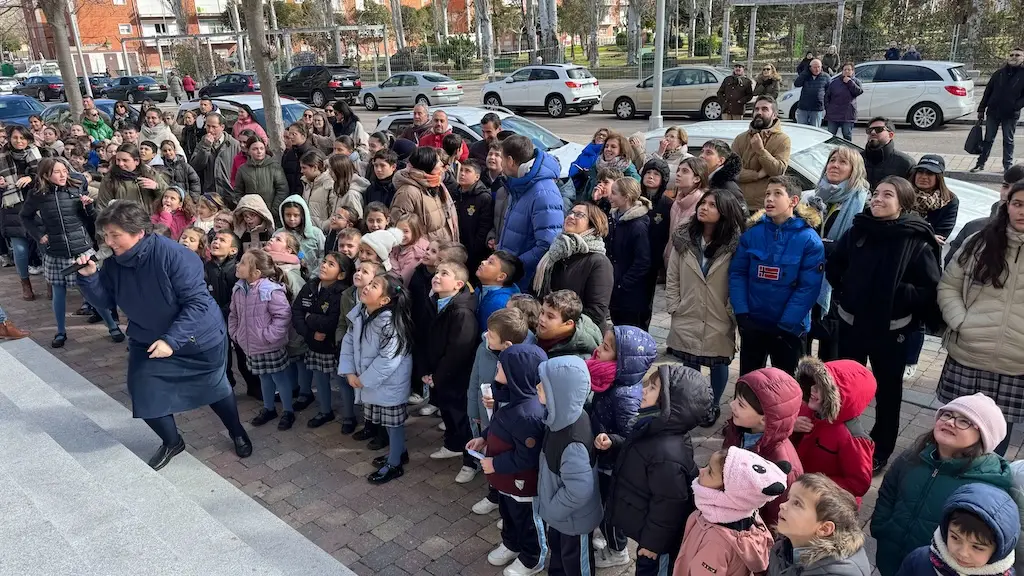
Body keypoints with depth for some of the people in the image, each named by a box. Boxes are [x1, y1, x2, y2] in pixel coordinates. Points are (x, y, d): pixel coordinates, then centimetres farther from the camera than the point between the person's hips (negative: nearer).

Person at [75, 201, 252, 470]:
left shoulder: (172, 255, -30)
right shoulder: (114, 264, -10)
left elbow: (197, 301, -30)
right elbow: (105, 302, -2)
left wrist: (171, 340, -34)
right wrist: (88, 277, -20)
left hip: (199, 338, -5)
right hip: (148, 340, 5)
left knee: (214, 388, 13)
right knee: (144, 395, 1)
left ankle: (237, 433, 41)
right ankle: (171, 442, 29)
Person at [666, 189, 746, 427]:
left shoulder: (734, 243, -10)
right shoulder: (683, 238, -2)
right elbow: (672, 276, 2)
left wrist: (733, 313, -8)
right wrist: (674, 307, -1)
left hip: (719, 319, -2)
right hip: (688, 317, 2)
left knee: (718, 363, 14)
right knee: (690, 363, 13)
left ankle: (713, 405, 35)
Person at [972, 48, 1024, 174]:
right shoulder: (999, 73, 5)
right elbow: (988, 91, 7)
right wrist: (981, 109, 4)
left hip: (1010, 115, -2)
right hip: (993, 112, 2)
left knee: (1008, 141, 8)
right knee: (988, 139, 8)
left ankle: (1008, 166, 15)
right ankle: (981, 163, 14)